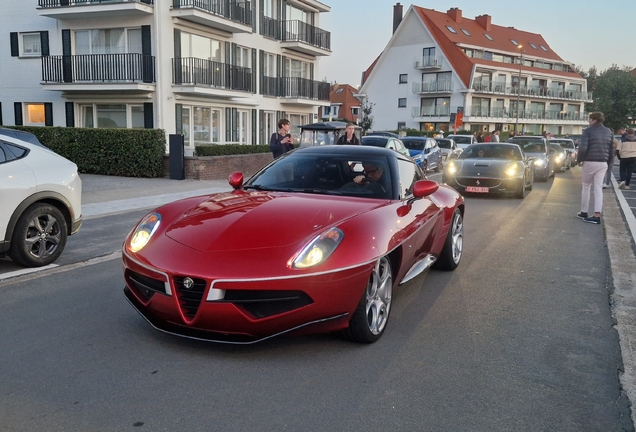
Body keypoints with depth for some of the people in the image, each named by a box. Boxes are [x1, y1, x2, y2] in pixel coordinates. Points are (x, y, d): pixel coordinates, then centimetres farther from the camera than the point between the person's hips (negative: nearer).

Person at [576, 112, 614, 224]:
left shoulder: (588, 131, -7)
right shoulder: (608, 132, 11)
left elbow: (583, 148, -16)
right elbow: (611, 150, 13)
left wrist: (579, 160, -2)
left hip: (590, 162, -5)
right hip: (603, 163, 5)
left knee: (586, 187, 10)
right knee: (598, 188, 4)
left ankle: (584, 212, 17)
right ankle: (597, 215, -3)